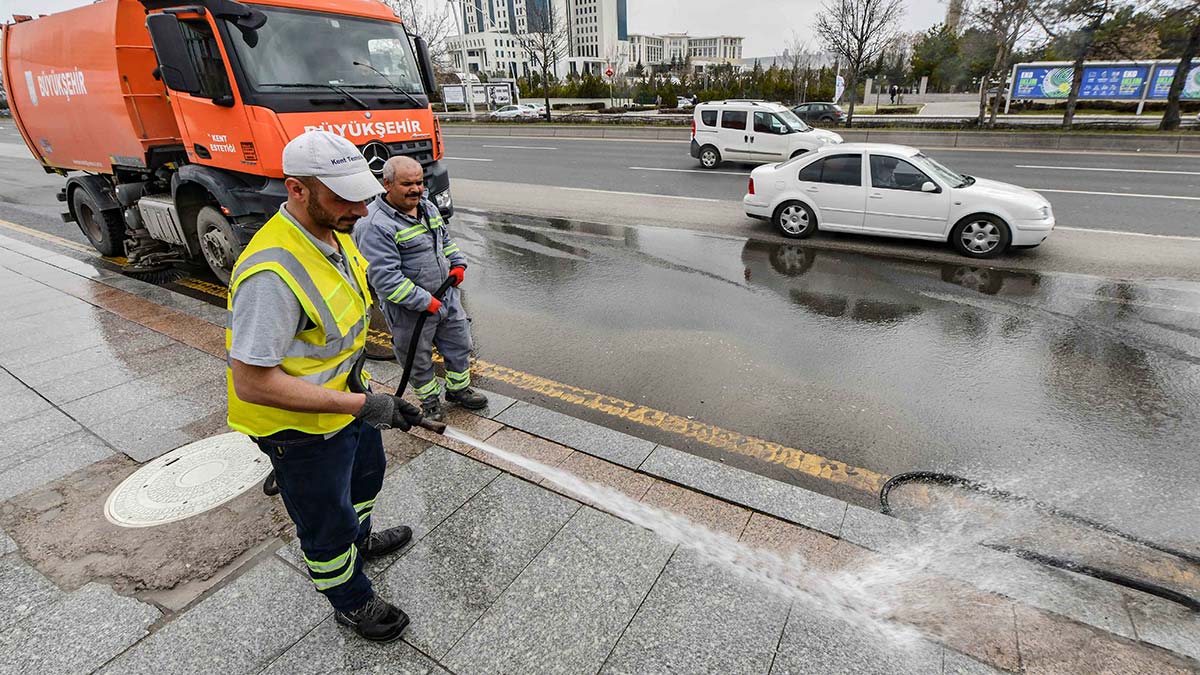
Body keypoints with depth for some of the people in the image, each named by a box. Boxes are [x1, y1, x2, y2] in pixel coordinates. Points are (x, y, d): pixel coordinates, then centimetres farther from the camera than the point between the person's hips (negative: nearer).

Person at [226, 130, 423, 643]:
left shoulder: (333, 231, -5)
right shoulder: (272, 273, -35)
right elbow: (251, 383, -31)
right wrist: (360, 404, -32)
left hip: (345, 398, 9)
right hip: (303, 429, -9)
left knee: (366, 473, 32)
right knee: (327, 523, 15)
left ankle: (360, 540, 63)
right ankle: (352, 603, 43)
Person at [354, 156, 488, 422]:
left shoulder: (428, 207, 6)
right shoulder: (374, 225, -22)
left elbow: (445, 239, 23)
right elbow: (385, 278, -26)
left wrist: (458, 264, 5)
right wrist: (425, 301, -24)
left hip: (446, 296, 7)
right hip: (409, 310, -7)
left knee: (460, 344, 19)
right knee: (418, 358, 12)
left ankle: (459, 389, 41)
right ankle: (430, 399, 36)